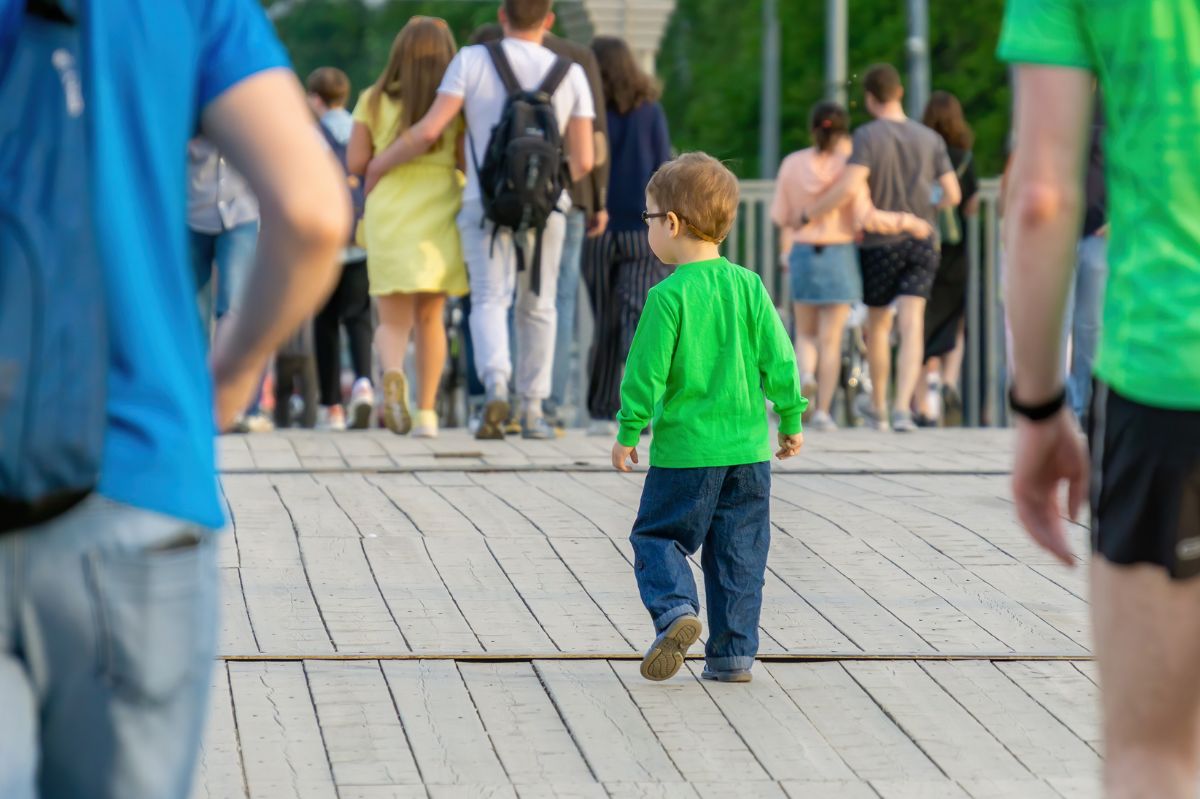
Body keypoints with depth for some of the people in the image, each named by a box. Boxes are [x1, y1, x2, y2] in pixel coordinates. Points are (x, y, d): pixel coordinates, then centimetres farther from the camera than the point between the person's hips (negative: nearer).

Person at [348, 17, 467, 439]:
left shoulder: (374, 100, 2)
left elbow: (355, 162, -1)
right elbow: (468, 162, -5)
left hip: (387, 213, 0)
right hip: (439, 212, 0)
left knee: (393, 320, 4)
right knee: (430, 317, 14)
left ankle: (392, 373, -28)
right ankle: (426, 412, 12)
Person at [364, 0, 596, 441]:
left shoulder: (472, 60, -3)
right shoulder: (571, 73, 2)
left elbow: (429, 130, -9)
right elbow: (584, 159, -2)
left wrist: (379, 165, 6)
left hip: (486, 203, -1)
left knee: (490, 302, -5)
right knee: (537, 308, 15)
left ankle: (496, 389, -30)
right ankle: (533, 410, 16)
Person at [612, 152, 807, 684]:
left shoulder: (668, 296, -12)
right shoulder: (749, 287, 2)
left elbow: (647, 371, -10)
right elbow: (779, 361, 3)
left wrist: (628, 433, 0)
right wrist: (791, 421, 15)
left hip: (684, 449, -4)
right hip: (747, 448, 4)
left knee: (657, 536, 9)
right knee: (739, 553, 10)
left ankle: (675, 609, -15)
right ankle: (733, 654, 11)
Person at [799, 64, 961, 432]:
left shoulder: (868, 136, -12)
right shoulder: (930, 139, 2)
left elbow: (849, 186, -25)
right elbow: (952, 195, 3)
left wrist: (806, 215, -14)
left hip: (879, 243, -2)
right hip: (921, 241, 2)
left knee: (878, 325, 14)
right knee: (911, 325, -5)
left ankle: (878, 406, 29)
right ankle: (903, 408, -21)